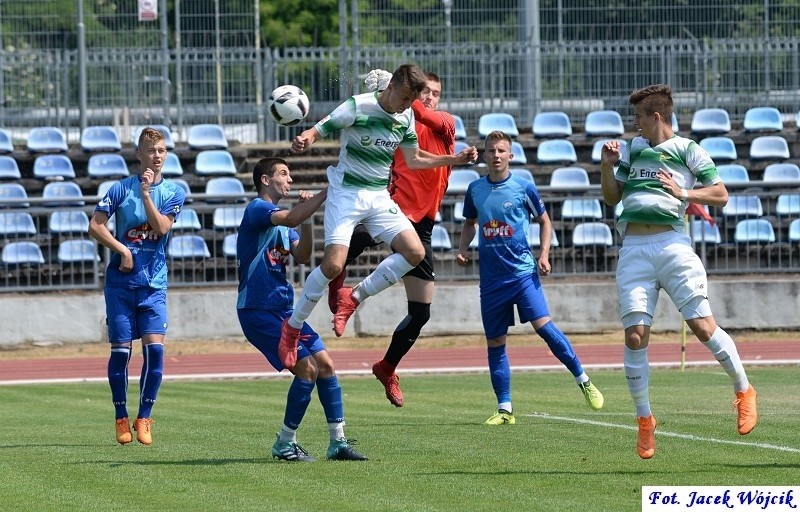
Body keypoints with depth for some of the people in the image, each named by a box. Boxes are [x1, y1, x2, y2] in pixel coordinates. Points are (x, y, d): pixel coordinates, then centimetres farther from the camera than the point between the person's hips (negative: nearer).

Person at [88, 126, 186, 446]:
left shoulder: (173, 192, 4)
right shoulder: (121, 188, 1)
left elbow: (161, 228, -9)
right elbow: (95, 225, -2)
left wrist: (146, 193, -16)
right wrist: (122, 250, -11)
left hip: (154, 284, 1)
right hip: (120, 282, -1)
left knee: (154, 348, -11)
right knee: (120, 350, -1)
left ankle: (143, 419, 0)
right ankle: (121, 419, 12)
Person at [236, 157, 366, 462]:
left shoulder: (280, 218, 17)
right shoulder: (257, 210, -11)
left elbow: (302, 256, 8)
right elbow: (290, 219, -30)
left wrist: (306, 217, -4)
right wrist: (326, 192, -30)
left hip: (284, 309, 9)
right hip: (257, 309, -9)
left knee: (325, 364, 2)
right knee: (307, 368, -15)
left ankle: (338, 442, 7)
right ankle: (285, 444, -4)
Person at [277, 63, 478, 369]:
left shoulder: (406, 117, 4)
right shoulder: (357, 107, -14)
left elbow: (413, 159, 17)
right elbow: (318, 131, -12)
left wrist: (455, 159, 10)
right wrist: (303, 141, -36)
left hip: (380, 198, 6)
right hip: (346, 193, -6)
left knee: (414, 252, -12)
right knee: (333, 264, -20)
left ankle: (354, 299, 3)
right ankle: (292, 327, -1)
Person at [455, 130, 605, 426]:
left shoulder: (523, 187, -2)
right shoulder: (475, 190, 6)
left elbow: (544, 221, 10)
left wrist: (544, 254, -2)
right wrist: (463, 248, 5)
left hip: (523, 271, -3)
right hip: (491, 277, 3)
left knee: (543, 326, -17)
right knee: (494, 342, 3)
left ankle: (583, 381, -3)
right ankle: (504, 409, 10)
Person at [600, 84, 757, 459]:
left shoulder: (687, 149, 6)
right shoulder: (633, 148, 20)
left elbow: (720, 195, 3)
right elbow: (612, 197, 24)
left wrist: (683, 193, -10)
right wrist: (606, 166, 7)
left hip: (671, 242, -4)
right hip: (633, 249, 4)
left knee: (702, 326, -8)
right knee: (635, 335, -5)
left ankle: (744, 391, 12)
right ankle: (644, 420, 5)